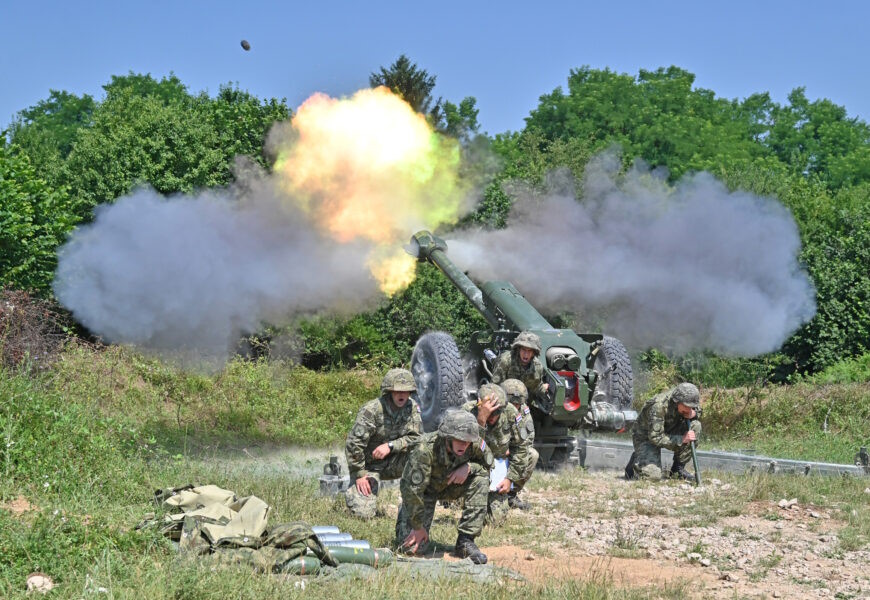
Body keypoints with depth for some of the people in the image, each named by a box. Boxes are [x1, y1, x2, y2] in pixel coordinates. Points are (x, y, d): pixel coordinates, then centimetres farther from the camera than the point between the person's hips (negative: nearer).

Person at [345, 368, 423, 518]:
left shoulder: (412, 407, -7)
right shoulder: (371, 410, -23)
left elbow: (417, 437, -12)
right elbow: (353, 444, -21)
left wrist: (390, 446, -25)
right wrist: (359, 475, -17)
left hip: (393, 464, 4)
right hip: (369, 466, -4)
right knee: (363, 513, -18)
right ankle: (353, 491, 18)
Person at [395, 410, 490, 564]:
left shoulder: (475, 444, -25)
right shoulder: (425, 449, -38)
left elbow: (488, 465, -5)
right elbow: (413, 489, -31)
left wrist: (469, 467, -28)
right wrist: (418, 526, -23)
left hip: (451, 485, 4)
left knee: (481, 478, -25)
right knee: (413, 547, -14)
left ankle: (465, 541, -16)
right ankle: (405, 515, 23)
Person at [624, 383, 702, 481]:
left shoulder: (687, 401, -16)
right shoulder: (658, 406, -35)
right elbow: (655, 437, -33)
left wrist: (694, 413, -19)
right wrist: (682, 439, -36)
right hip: (646, 437, -7)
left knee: (695, 426, -19)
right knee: (653, 475, -27)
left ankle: (678, 469, -7)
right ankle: (636, 461, 10)